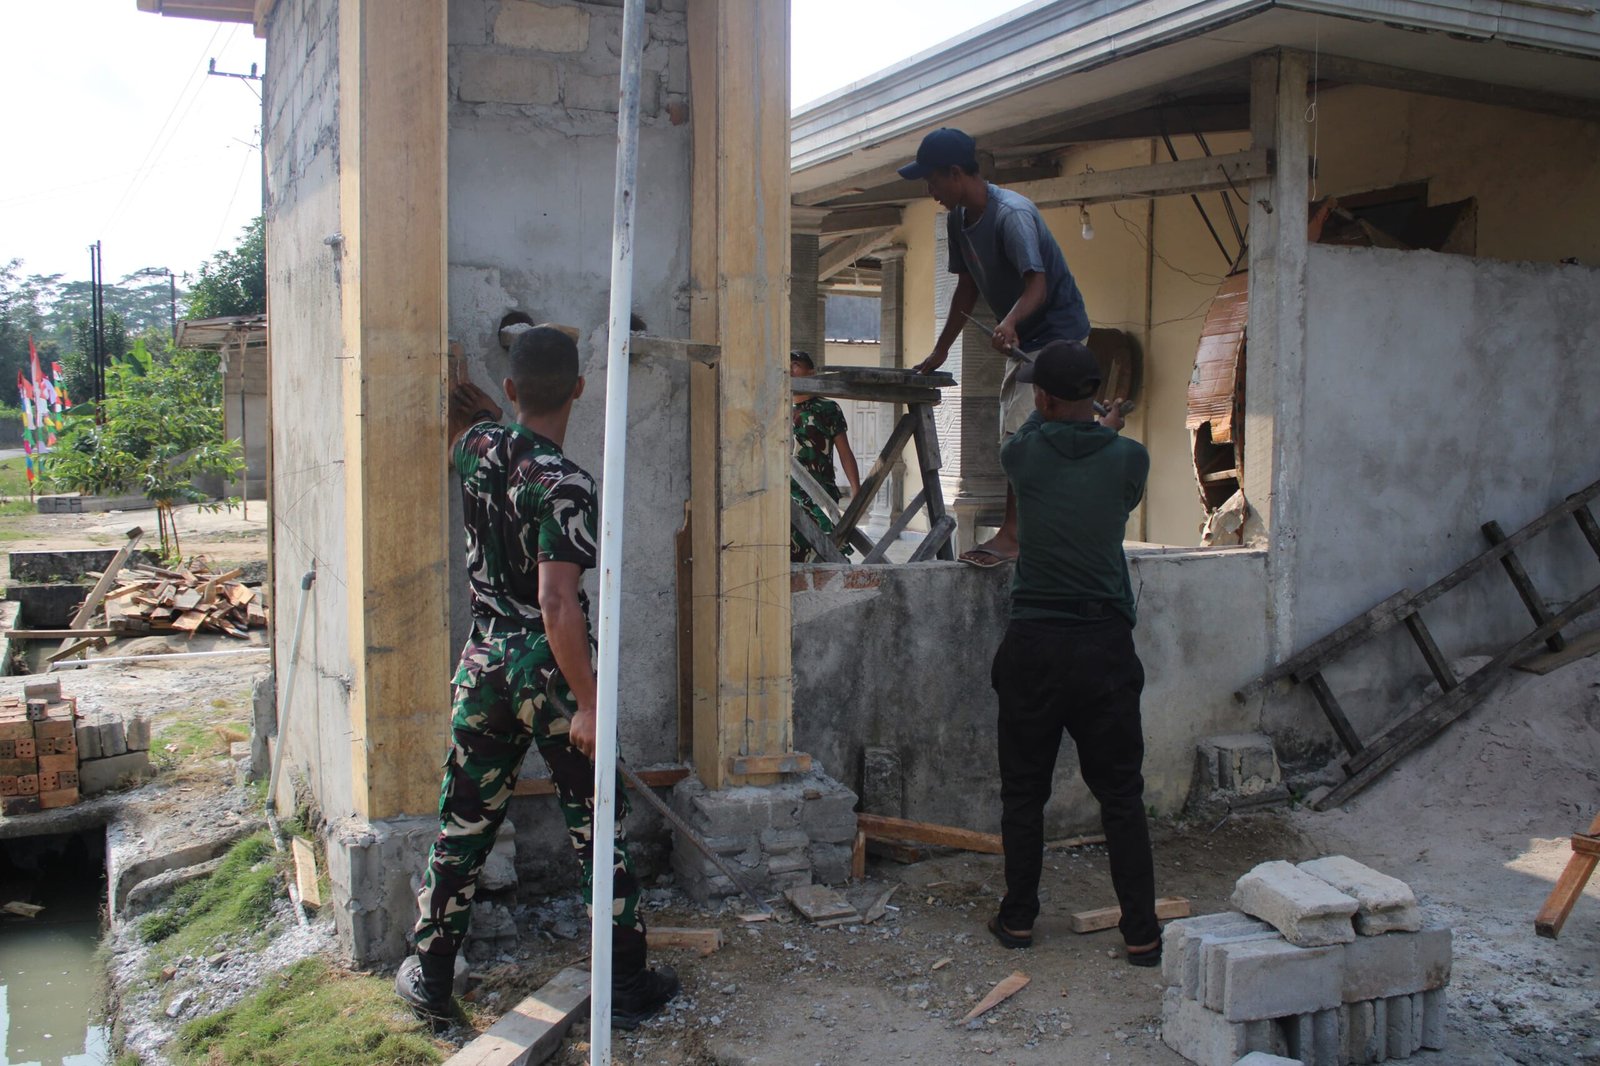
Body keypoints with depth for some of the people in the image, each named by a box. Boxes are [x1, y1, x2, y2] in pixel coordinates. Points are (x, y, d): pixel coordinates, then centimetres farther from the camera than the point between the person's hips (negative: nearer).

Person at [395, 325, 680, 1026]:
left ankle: (430, 975, 27)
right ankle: (626, 987, 16)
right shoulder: (565, 484, -20)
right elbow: (557, 604, -25)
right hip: (551, 672, -5)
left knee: (463, 825, 16)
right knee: (599, 830, 7)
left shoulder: (478, 445, -1)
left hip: (485, 666, 6)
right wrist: (588, 703, -21)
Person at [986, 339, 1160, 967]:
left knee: (1023, 791, 12)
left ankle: (1018, 919, 21)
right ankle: (1141, 933, 12)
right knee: (1121, 795, 9)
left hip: (1033, 647, 0)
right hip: (1105, 647, 0)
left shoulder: (1024, 454, -4)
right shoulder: (1129, 458, -3)